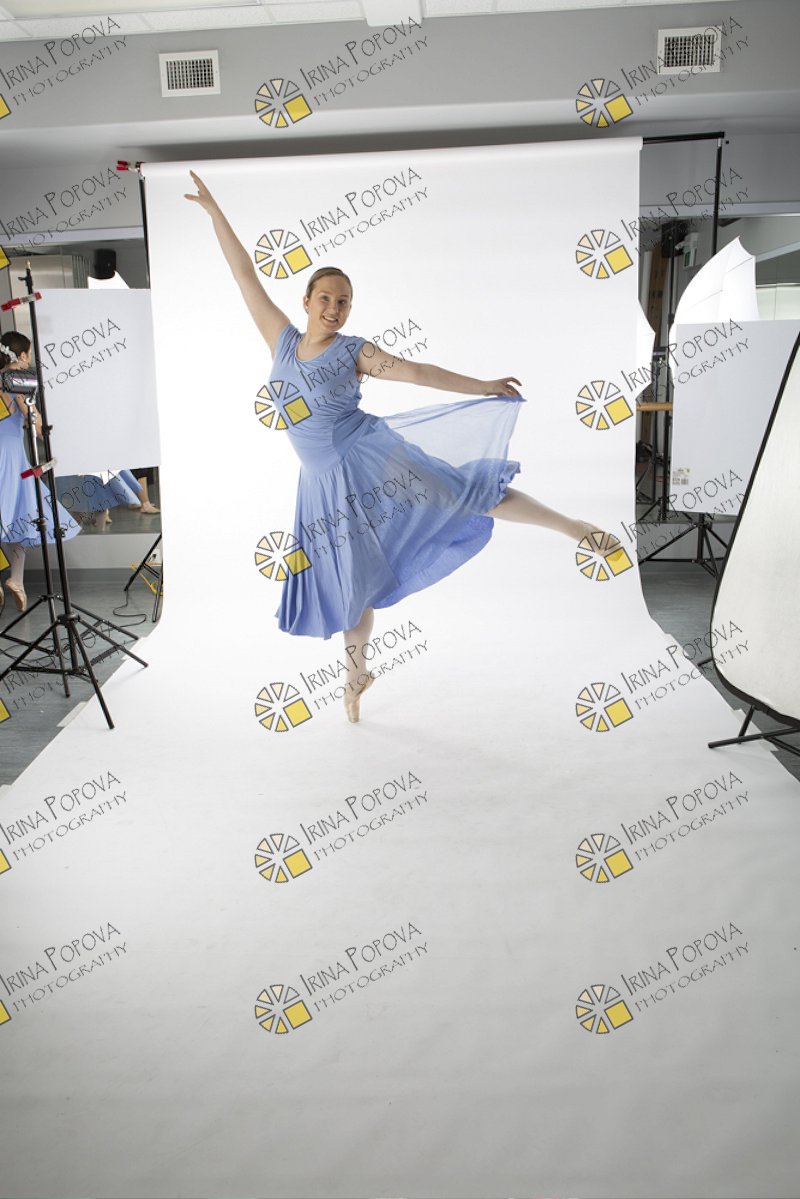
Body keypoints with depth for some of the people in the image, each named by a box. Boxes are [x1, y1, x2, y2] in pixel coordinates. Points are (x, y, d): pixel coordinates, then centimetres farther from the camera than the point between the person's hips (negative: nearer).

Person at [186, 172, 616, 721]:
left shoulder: (354, 351, 1)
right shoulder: (282, 338, 8)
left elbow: (415, 371, 0)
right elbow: (245, 274, 11)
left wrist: (484, 386, -2)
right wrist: (214, 210, 13)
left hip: (368, 452, -3)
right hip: (326, 478, 3)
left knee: (468, 493, -16)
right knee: (351, 578, 12)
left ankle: (575, 527, -9)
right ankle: (358, 670, 29)